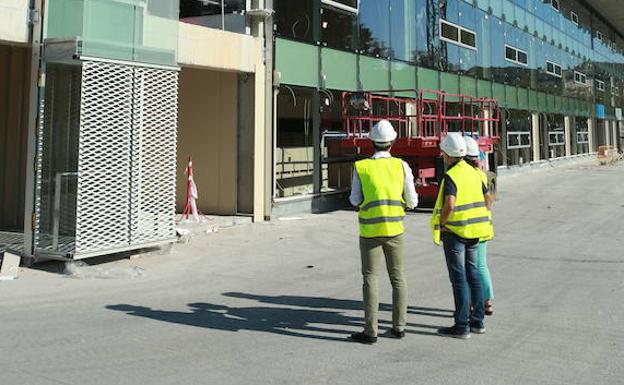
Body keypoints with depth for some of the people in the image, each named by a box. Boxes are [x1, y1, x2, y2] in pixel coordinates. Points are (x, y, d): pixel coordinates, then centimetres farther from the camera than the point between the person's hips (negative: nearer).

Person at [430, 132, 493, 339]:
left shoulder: (451, 176, -16)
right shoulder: (473, 172, 9)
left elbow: (449, 205, -29)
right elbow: (487, 198, 17)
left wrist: (440, 223, -14)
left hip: (454, 231, -8)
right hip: (473, 232, 8)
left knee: (459, 278, -3)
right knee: (472, 274, 14)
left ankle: (462, 326, 2)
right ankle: (478, 321, 21)